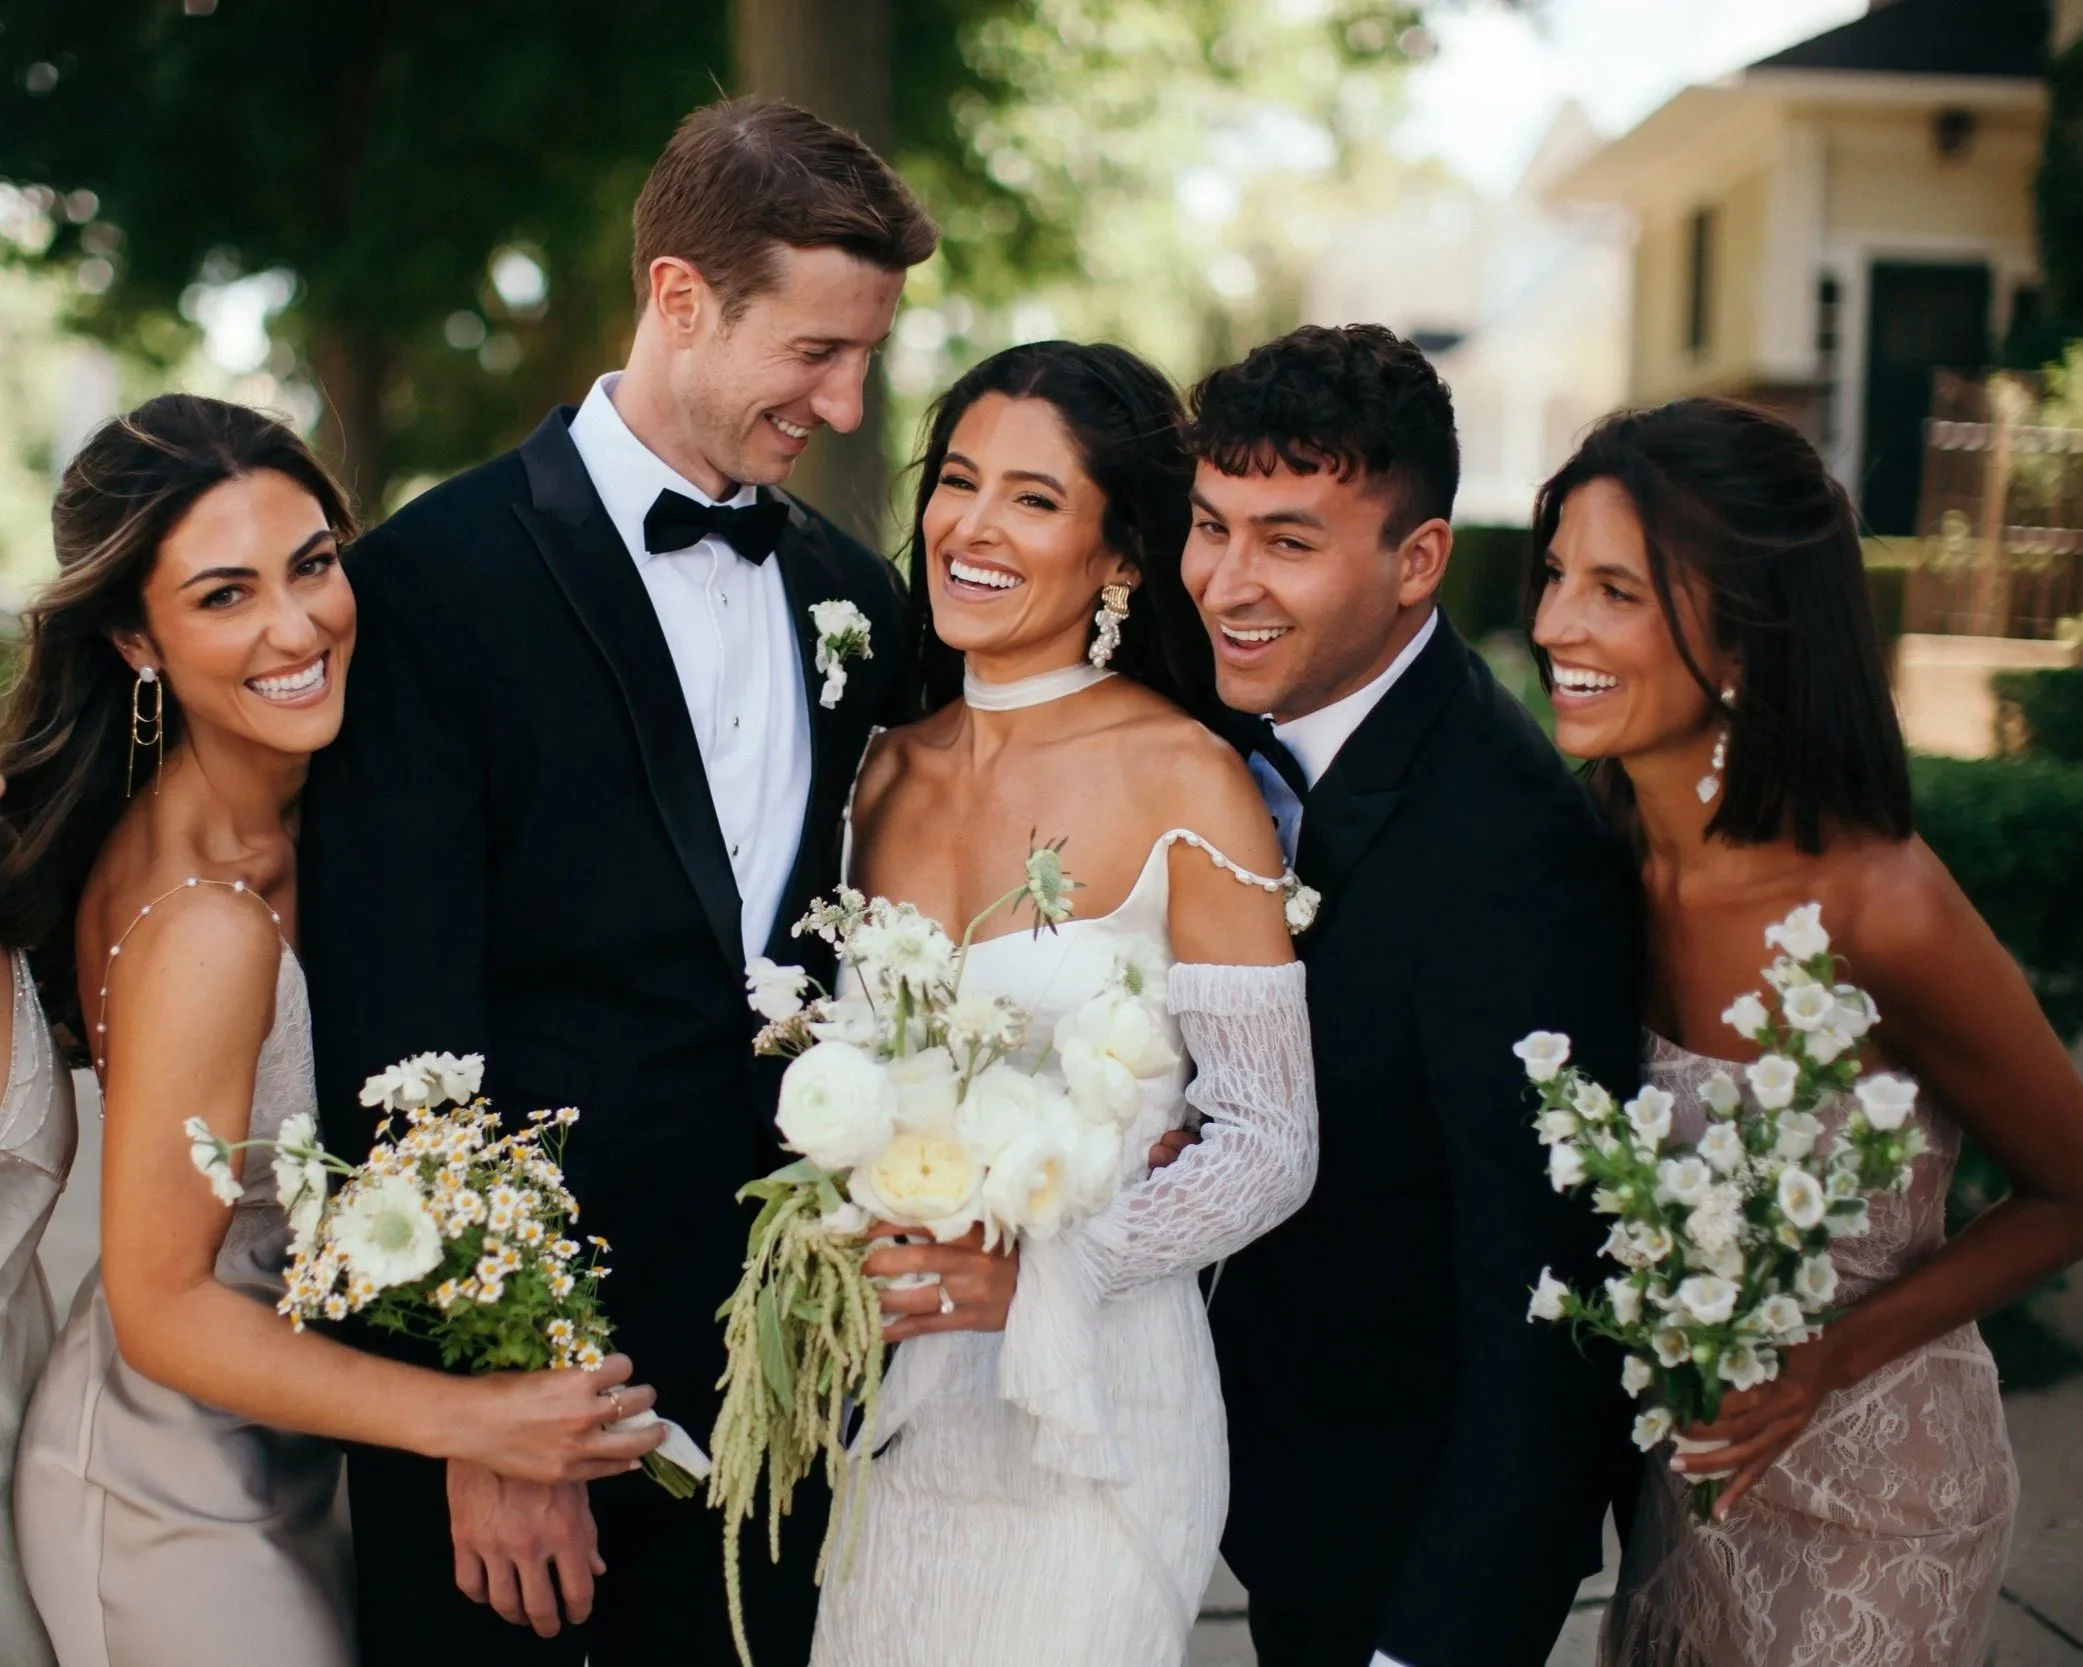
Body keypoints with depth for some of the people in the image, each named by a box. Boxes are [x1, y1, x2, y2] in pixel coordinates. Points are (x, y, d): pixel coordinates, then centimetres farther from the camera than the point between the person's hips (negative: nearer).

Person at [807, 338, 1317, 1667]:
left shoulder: (1186, 786, -12)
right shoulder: (888, 771, 5)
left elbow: (1271, 1146, -11)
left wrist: (1040, 1272, -22)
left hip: (1092, 1403, -5)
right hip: (883, 1401, 5)